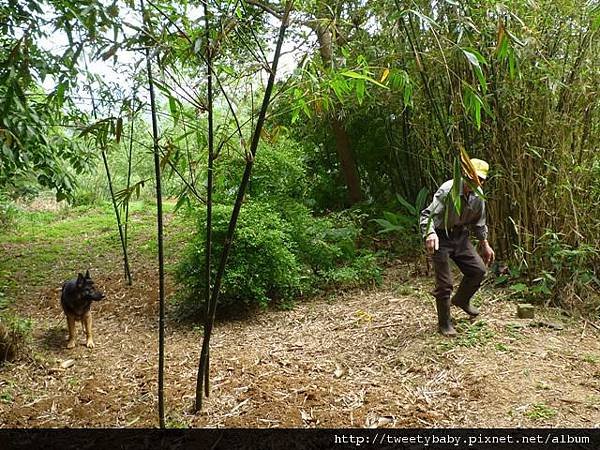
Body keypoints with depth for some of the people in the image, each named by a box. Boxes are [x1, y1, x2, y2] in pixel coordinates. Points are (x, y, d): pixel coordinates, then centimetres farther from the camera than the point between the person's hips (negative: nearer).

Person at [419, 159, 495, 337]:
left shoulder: (478, 195, -3)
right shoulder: (448, 190, -26)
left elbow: (478, 221, 14)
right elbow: (427, 215, -34)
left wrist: (485, 244, 17)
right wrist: (430, 233, -52)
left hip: (461, 236, 7)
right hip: (441, 237, -7)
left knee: (478, 270, 5)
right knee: (444, 283, -3)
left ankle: (461, 299, 35)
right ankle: (444, 323, 17)